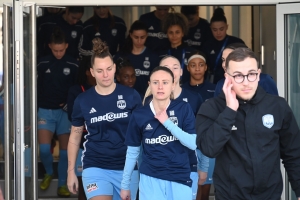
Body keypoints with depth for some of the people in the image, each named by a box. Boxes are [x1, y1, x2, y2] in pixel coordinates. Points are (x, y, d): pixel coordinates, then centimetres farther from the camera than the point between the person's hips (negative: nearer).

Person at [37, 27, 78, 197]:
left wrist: (70, 104, -12)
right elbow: (37, 88, 4)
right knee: (44, 148, -12)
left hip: (65, 112, 0)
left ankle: (62, 184, 15)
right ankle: (49, 173, 17)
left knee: (65, 150, 3)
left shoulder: (73, 65, 0)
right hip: (45, 110, 0)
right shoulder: (42, 64, 0)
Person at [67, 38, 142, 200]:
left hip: (127, 168, 1)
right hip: (95, 168, -1)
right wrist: (71, 170, 7)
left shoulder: (131, 95, -2)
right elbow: (75, 137, 10)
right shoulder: (83, 100, 1)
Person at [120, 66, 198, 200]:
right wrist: (125, 185, 10)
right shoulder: (139, 115, -1)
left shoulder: (184, 109, -3)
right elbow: (132, 152, 7)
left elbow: (193, 144, -10)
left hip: (180, 178, 0)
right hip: (150, 179, 0)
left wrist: (167, 122, -14)